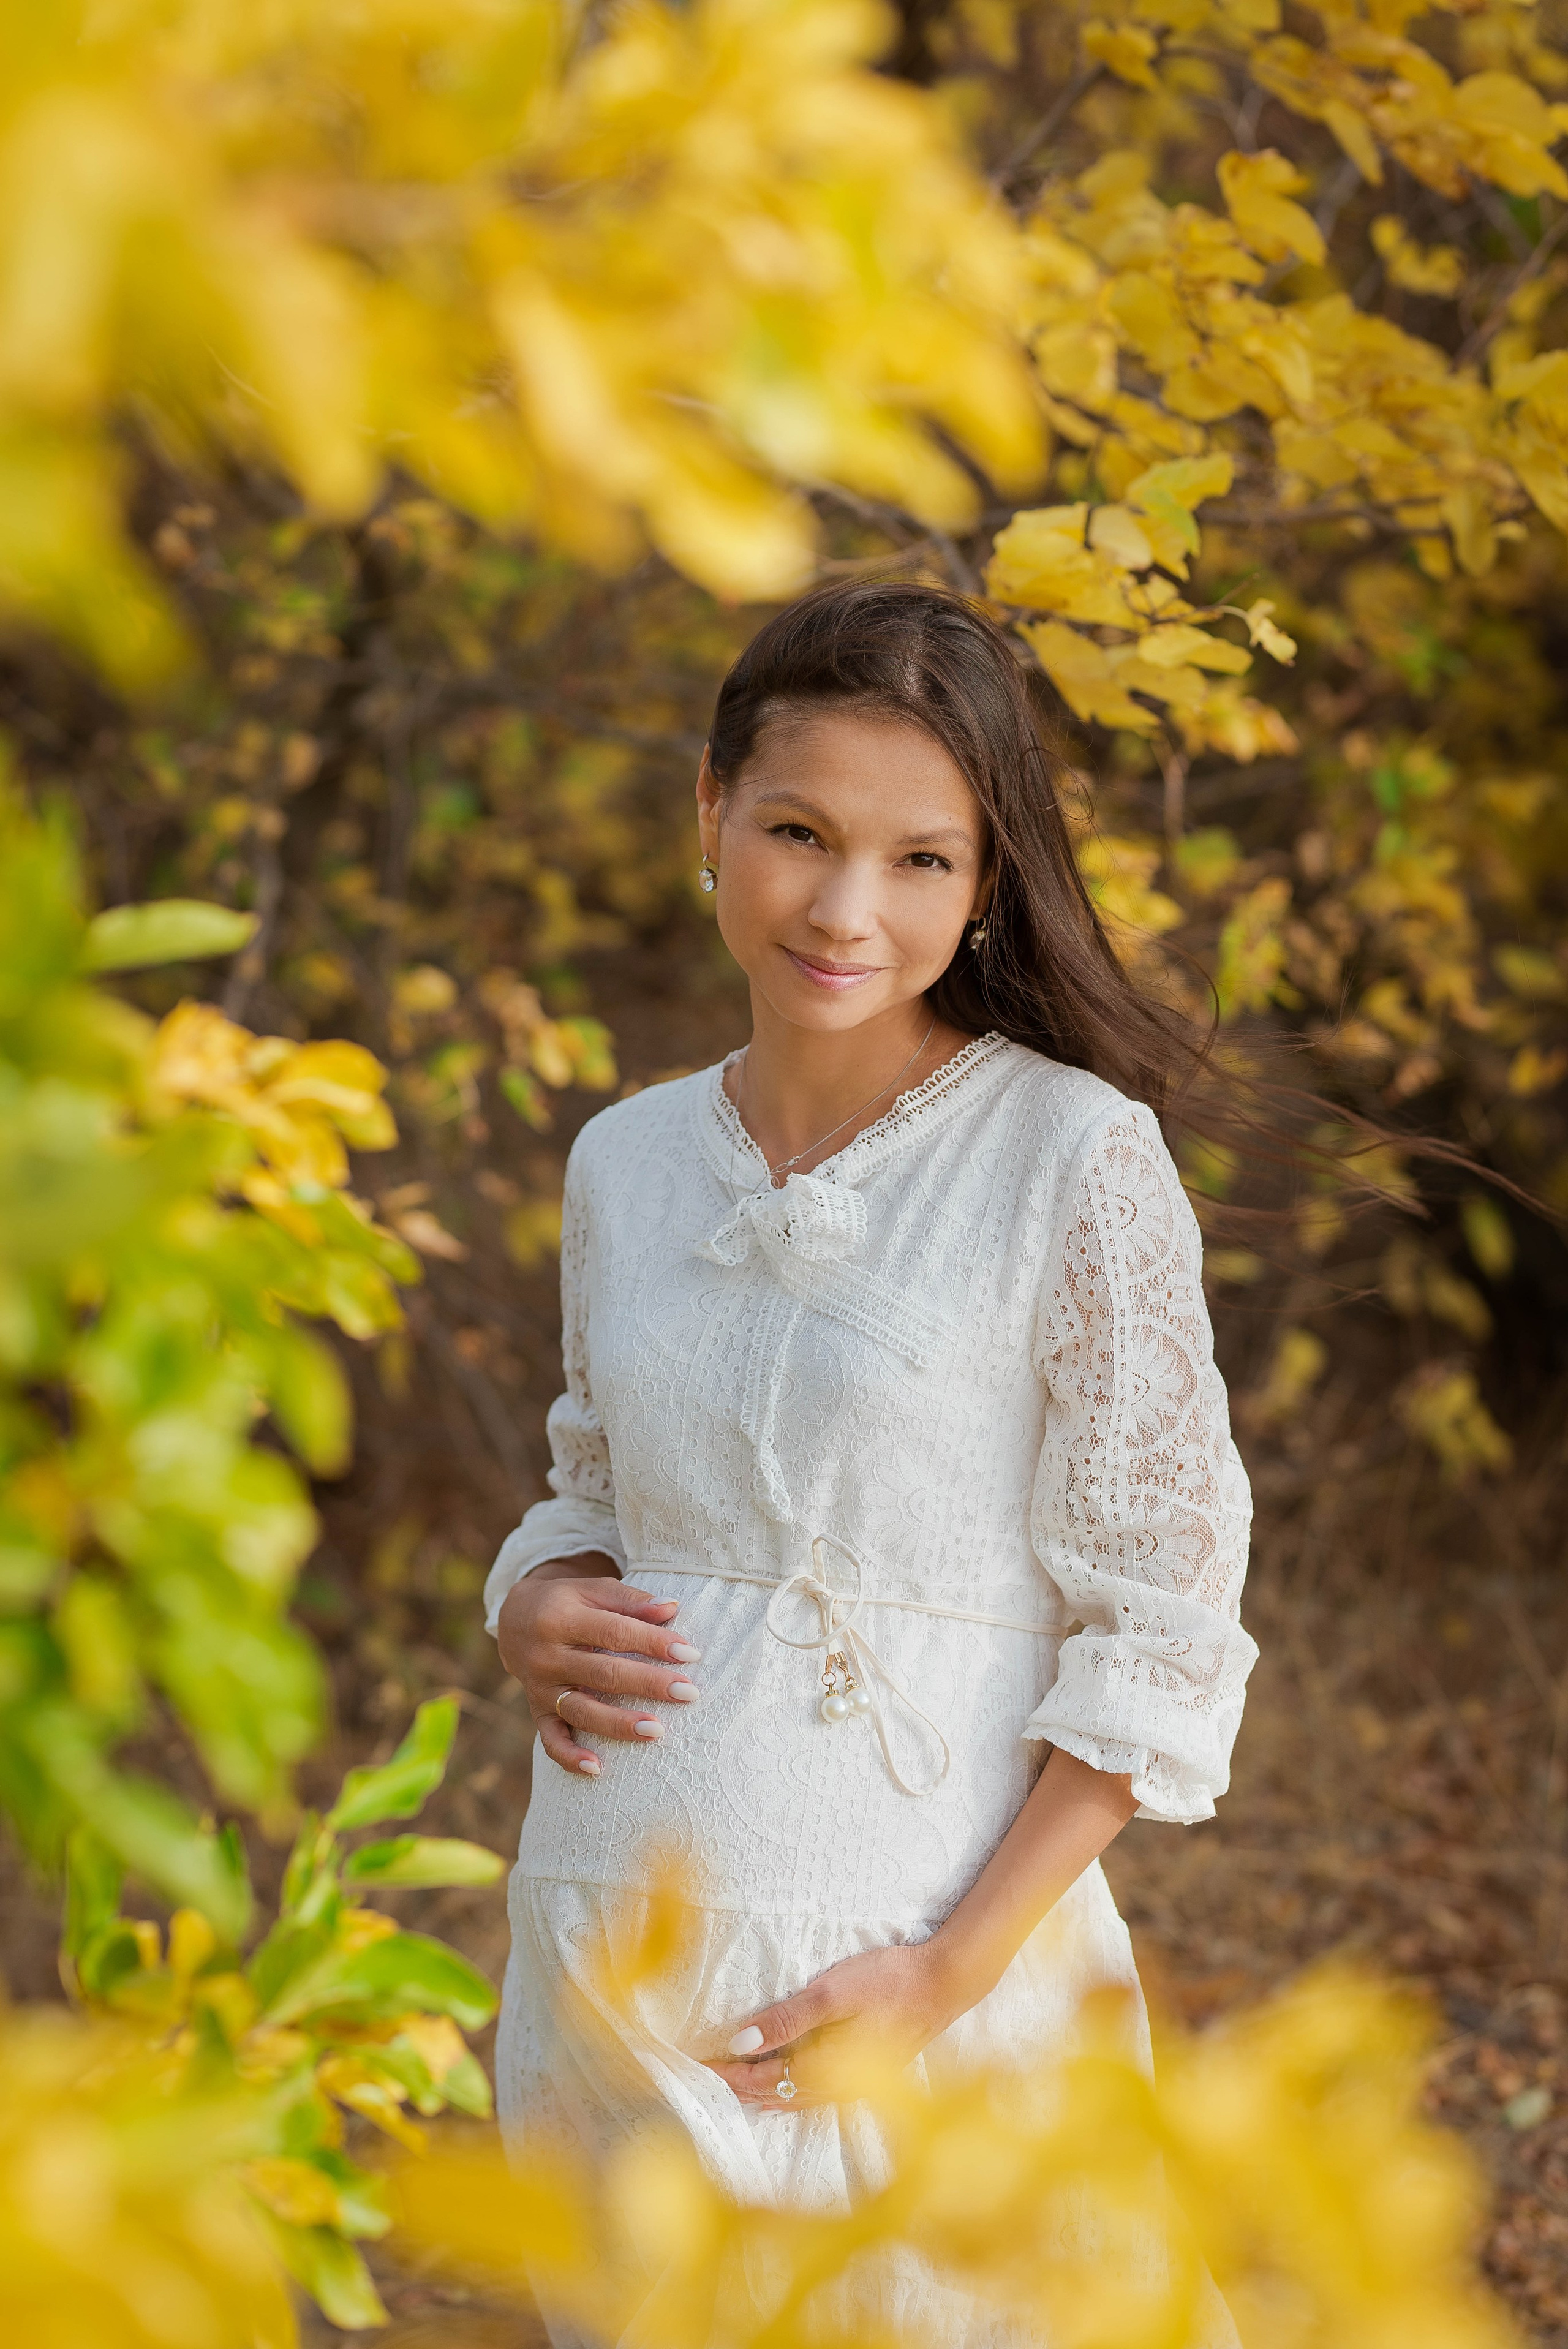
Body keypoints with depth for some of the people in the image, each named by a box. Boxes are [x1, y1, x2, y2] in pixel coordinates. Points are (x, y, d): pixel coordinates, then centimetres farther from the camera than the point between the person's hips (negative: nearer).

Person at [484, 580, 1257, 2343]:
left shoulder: (1074, 1157, -10)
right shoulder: (627, 1162, 5)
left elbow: (1163, 1635, -10)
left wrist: (953, 1968, -16)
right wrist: (535, 1611, -3)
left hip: (912, 1952, -5)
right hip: (608, 1936, 5)